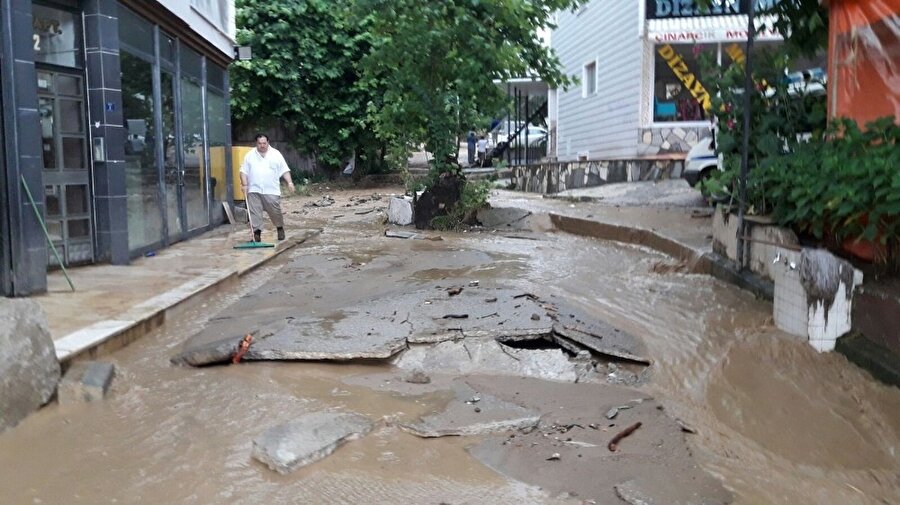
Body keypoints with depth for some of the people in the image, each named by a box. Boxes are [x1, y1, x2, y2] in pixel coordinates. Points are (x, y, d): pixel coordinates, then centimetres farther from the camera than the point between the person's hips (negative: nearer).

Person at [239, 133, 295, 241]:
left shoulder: (276, 154, 4)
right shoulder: (249, 155, 7)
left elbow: (285, 170, 4)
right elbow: (243, 171, 7)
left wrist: (289, 182, -7)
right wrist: (244, 184, -5)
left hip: (271, 191, -1)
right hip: (254, 191, 1)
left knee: (275, 211, 1)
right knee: (254, 213, -2)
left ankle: (280, 228, 24)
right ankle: (257, 232, 5)